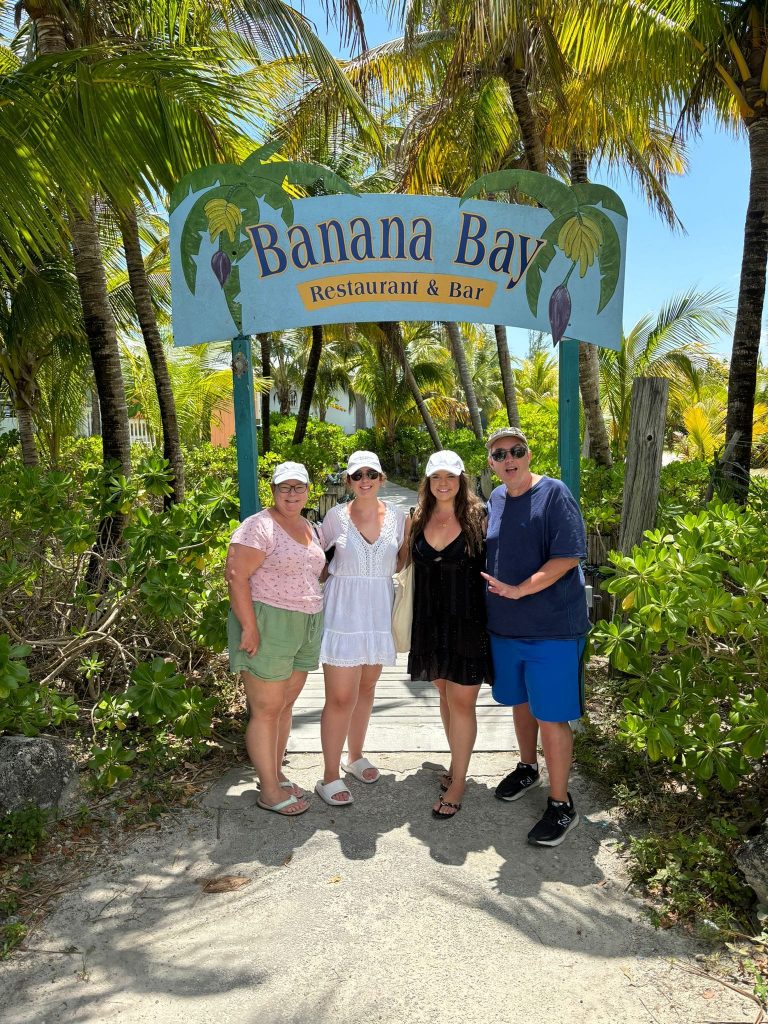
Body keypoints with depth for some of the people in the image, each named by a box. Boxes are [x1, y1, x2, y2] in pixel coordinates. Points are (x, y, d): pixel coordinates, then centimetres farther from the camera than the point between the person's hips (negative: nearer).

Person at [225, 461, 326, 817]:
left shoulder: (308, 527, 13)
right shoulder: (259, 526, -13)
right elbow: (236, 575, -18)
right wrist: (249, 627, -22)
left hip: (304, 628, 8)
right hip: (267, 626, -8)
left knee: (285, 705, 16)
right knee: (267, 710, 2)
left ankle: (276, 775, 30)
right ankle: (269, 792, 14)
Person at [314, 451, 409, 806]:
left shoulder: (398, 516, 2)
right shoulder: (336, 516, -4)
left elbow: (403, 561, 13)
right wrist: (336, 575, -4)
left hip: (379, 613, 3)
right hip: (343, 613, -3)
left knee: (366, 688, 17)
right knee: (341, 697, -4)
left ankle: (355, 756, 37)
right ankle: (330, 776, 10)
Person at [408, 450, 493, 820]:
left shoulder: (479, 517, -8)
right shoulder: (418, 520, 4)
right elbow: (407, 565, 13)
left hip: (468, 622, -4)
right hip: (431, 621, 5)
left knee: (461, 700, -1)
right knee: (445, 694, 17)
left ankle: (458, 782, 12)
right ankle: (457, 761, 35)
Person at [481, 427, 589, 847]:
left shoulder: (553, 493, -11)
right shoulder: (495, 498, 8)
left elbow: (568, 557, -17)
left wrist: (519, 590, -23)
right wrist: (500, 594, 11)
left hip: (552, 628, -6)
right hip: (505, 626, 7)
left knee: (551, 717, -1)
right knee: (520, 702, 21)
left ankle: (560, 804, 14)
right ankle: (527, 769, 43)